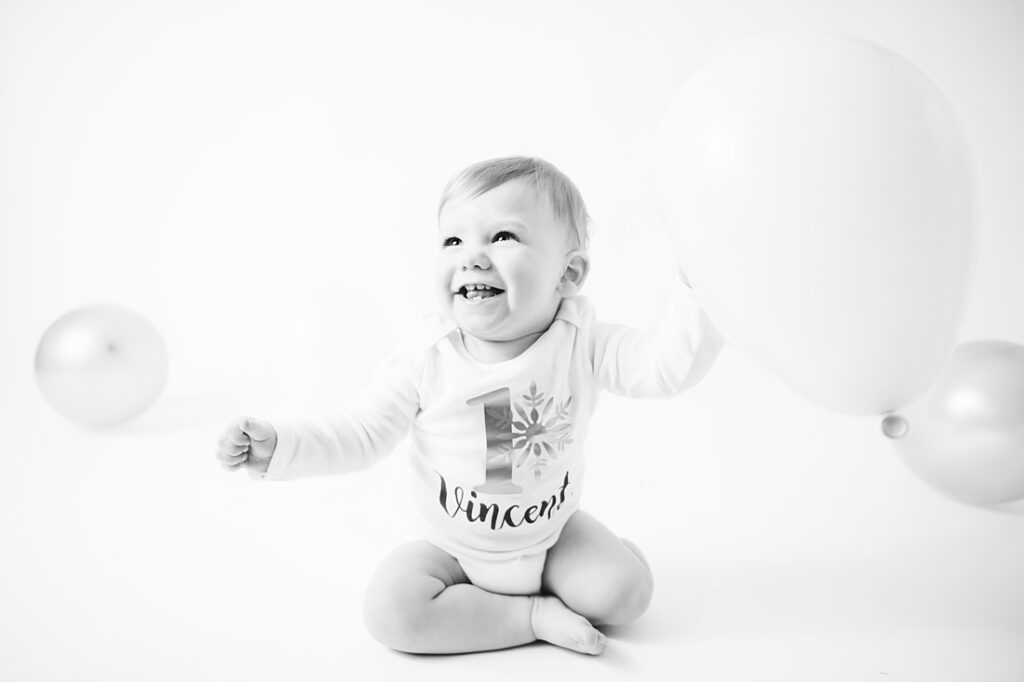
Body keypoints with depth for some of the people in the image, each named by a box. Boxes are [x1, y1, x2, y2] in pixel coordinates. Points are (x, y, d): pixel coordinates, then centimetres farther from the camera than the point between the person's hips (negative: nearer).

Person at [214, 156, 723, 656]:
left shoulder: (580, 343, -18)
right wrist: (279, 445, -23)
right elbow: (362, 433, -12)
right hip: (452, 546, 0)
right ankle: (535, 615, -11)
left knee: (626, 591, -16)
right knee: (390, 610, -22)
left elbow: (665, 365, -22)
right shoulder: (427, 355, -19)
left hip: (553, 531, 1)